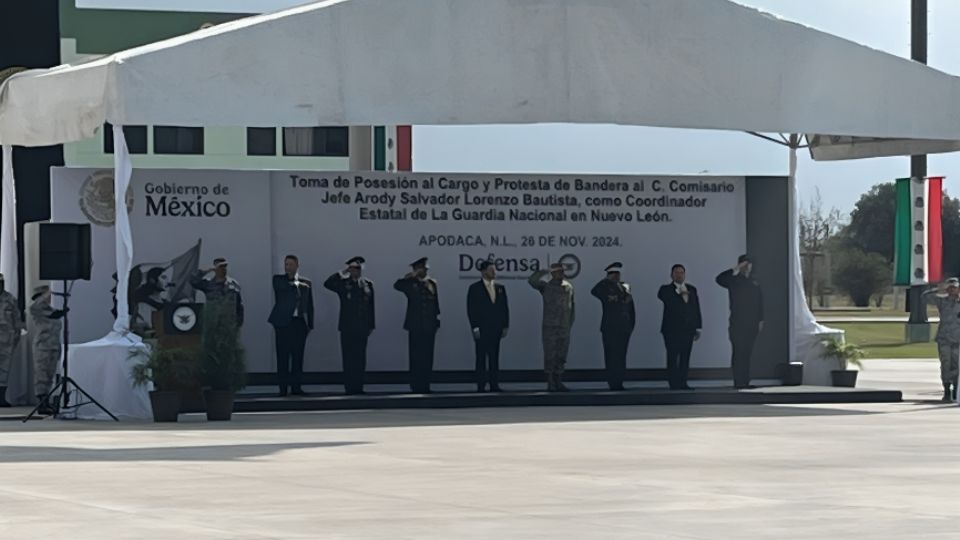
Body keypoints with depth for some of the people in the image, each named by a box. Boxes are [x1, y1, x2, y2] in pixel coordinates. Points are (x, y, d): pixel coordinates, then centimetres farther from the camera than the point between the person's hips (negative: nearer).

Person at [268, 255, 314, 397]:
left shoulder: (306, 283, 15)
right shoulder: (278, 279, 8)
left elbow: (309, 305, 14)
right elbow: (281, 287, -16)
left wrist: (310, 325, 7)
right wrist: (296, 285, -9)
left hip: (300, 322, 2)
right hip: (283, 322, -2)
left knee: (298, 355, 1)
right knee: (283, 355, -4)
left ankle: (296, 386, 5)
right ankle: (283, 387, -3)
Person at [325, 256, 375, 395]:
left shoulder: (368, 284, 10)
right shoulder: (343, 283, 3)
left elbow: (371, 307, 11)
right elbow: (327, 284, -15)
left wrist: (371, 325, 7)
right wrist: (342, 273, -14)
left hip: (362, 328, 2)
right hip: (347, 328, -2)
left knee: (360, 358, 3)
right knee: (348, 358, -2)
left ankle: (358, 387, 7)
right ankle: (349, 387, 0)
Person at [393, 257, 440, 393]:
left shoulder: (431, 283, 13)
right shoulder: (410, 284, 1)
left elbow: (435, 302, 16)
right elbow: (397, 285, -16)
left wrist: (437, 318, 8)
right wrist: (411, 276, -14)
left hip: (429, 326, 4)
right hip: (415, 326, -4)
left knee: (427, 357, 3)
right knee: (416, 357, -3)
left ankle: (425, 386, 7)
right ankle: (416, 386, -1)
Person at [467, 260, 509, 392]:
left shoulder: (500, 288, 12)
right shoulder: (475, 288, -2)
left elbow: (505, 308, 13)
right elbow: (471, 310, -5)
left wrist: (505, 326, 6)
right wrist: (475, 328, -12)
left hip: (496, 330, 4)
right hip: (481, 330, -4)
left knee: (494, 359, 4)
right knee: (481, 359, -2)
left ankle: (494, 385, 5)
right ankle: (481, 386, -1)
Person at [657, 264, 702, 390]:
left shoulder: (692, 290, 15)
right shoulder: (666, 289, 4)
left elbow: (696, 309, 15)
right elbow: (661, 296, -20)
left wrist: (698, 328, 10)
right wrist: (679, 293, -18)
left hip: (688, 330, 4)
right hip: (672, 330, -4)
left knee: (685, 358, 4)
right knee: (672, 358, -4)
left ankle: (683, 383, 7)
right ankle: (674, 384, -2)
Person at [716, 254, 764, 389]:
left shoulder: (754, 284, 16)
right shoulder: (734, 281, 2)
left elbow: (759, 302, 16)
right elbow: (719, 279, -17)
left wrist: (760, 320, 10)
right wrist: (736, 270, -18)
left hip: (752, 324, 5)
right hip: (738, 324, -5)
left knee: (747, 353, 6)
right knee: (739, 352, -8)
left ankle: (745, 382, 8)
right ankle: (739, 382, -10)